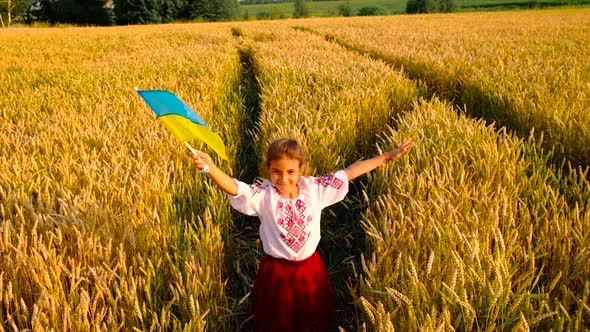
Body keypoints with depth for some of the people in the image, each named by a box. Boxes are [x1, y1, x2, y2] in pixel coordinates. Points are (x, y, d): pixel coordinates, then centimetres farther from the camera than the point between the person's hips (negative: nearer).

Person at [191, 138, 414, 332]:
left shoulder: (314, 188, -9)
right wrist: (210, 166, -54)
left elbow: (349, 172, -6)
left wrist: (388, 157, -3)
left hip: (311, 270, 3)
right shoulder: (262, 195, -17)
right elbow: (234, 188, -34)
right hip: (276, 273, -2)